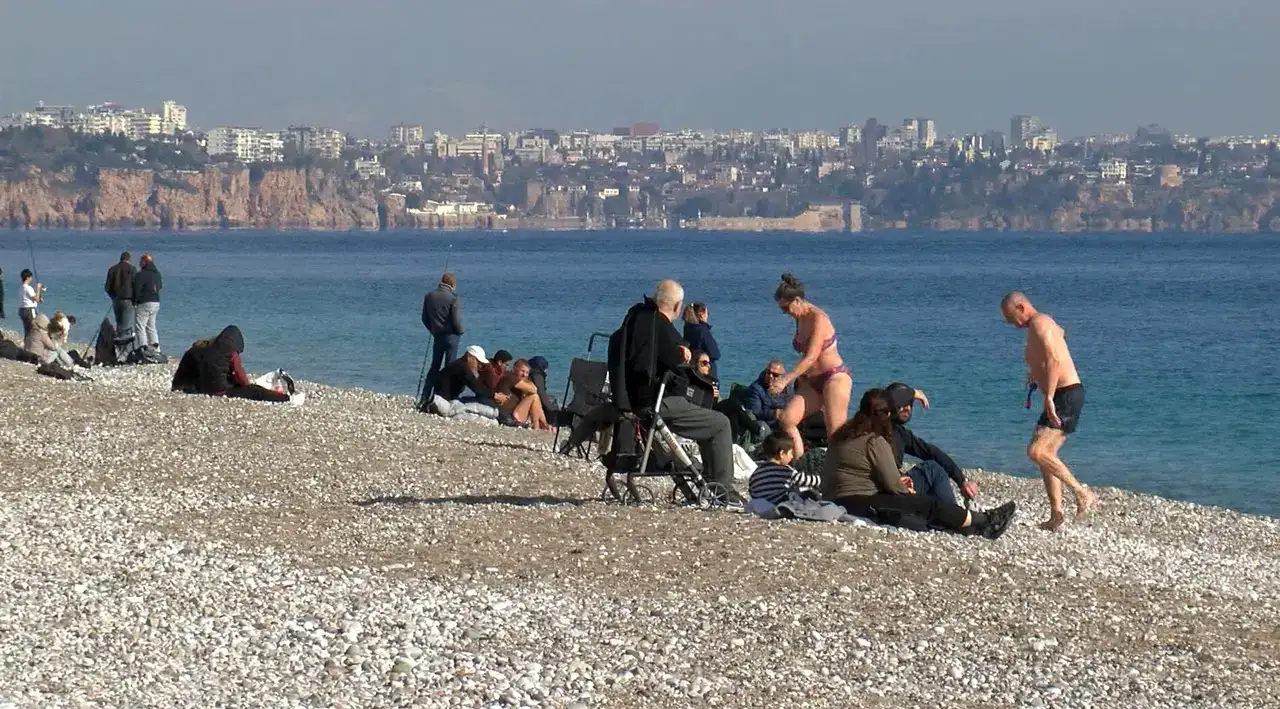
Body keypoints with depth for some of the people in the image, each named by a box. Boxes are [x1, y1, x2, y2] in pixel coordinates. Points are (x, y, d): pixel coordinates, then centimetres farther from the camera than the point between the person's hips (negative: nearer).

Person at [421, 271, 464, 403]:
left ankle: (424, 399, 10)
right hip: (451, 336, -5)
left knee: (434, 368, 14)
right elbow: (456, 321, -17)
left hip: (437, 336, 5)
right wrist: (461, 331, 3)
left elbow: (425, 318, 8)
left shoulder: (429, 296, 2)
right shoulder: (454, 298, -15)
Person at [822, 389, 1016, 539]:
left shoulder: (844, 435, 15)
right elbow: (891, 485, -12)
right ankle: (983, 522, 13)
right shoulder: (875, 441, -12)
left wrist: (897, 482, 19)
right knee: (928, 504, 1)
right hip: (860, 504, -9)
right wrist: (907, 492, 11)